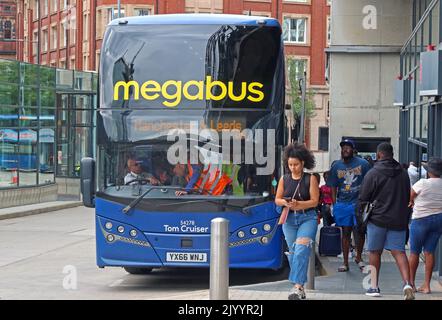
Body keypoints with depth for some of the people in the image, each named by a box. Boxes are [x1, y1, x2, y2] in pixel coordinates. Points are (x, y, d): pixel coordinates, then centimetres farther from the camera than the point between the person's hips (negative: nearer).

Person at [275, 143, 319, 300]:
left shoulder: (310, 179, -3)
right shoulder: (284, 179, 6)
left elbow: (314, 201, -7)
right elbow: (277, 199, 10)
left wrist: (299, 204, -20)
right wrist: (285, 203, -12)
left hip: (307, 218, -4)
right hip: (289, 219, 4)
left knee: (301, 250, -18)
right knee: (292, 252, 7)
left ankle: (297, 286, -24)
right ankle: (300, 288, 17)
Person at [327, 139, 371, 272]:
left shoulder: (363, 163, -1)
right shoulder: (336, 166, 7)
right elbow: (333, 187, 10)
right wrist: (334, 205, 4)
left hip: (359, 202, -2)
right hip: (342, 204, 2)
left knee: (360, 231, 1)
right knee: (346, 232, 5)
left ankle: (359, 257, 23)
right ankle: (345, 262, 11)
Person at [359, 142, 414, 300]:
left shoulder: (372, 174, -6)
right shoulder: (403, 174, 9)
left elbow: (363, 199, -4)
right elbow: (408, 197, 18)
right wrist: (405, 218, 27)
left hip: (377, 219, -3)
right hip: (399, 220, 3)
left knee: (374, 252, 9)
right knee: (399, 251, 0)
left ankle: (374, 286, 11)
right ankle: (407, 283, -19)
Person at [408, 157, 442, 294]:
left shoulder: (422, 183, -16)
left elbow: (409, 197, -1)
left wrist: (412, 202, 19)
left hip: (421, 219, -4)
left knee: (414, 252, 8)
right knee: (429, 252, 9)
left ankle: (411, 283, 15)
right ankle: (426, 285, 8)